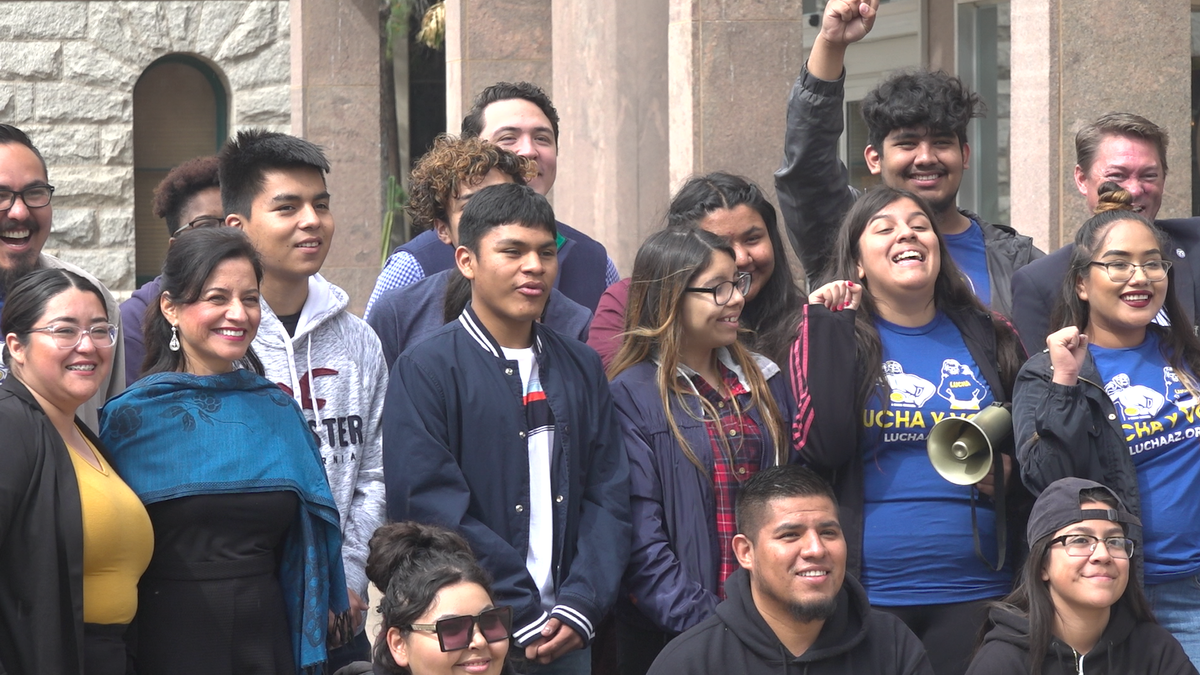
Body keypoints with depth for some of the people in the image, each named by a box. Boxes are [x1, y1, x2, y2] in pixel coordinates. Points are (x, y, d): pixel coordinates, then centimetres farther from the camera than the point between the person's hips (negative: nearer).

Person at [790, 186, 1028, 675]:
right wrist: (825, 324, -10)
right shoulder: (835, 337, 4)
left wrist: (1009, 472, 0)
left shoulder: (990, 338, 10)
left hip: (976, 597, 3)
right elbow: (824, 449, -13)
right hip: (867, 595, -2)